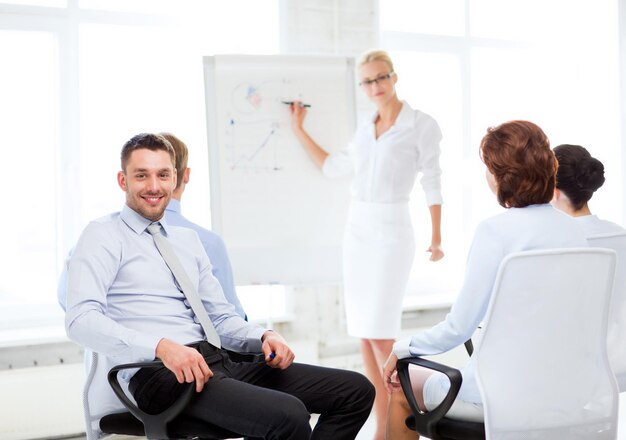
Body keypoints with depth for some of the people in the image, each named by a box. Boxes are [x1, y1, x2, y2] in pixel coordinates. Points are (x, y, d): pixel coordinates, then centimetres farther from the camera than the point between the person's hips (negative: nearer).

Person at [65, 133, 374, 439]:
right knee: (288, 415, -34)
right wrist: (162, 346, -27)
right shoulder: (103, 236, 2)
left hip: (217, 361, 7)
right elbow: (81, 319, -13)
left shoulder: (188, 240, 24)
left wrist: (264, 336, 2)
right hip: (157, 373, -7)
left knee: (357, 390, -5)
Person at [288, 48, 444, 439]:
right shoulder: (366, 129, 13)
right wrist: (299, 129, 23)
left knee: (379, 333, -13)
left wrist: (437, 238, -9)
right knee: (365, 334, 4)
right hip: (358, 230, 7)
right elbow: (333, 168, 22)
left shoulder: (422, 125, -5)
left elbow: (433, 183, -5)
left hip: (393, 231, -7)